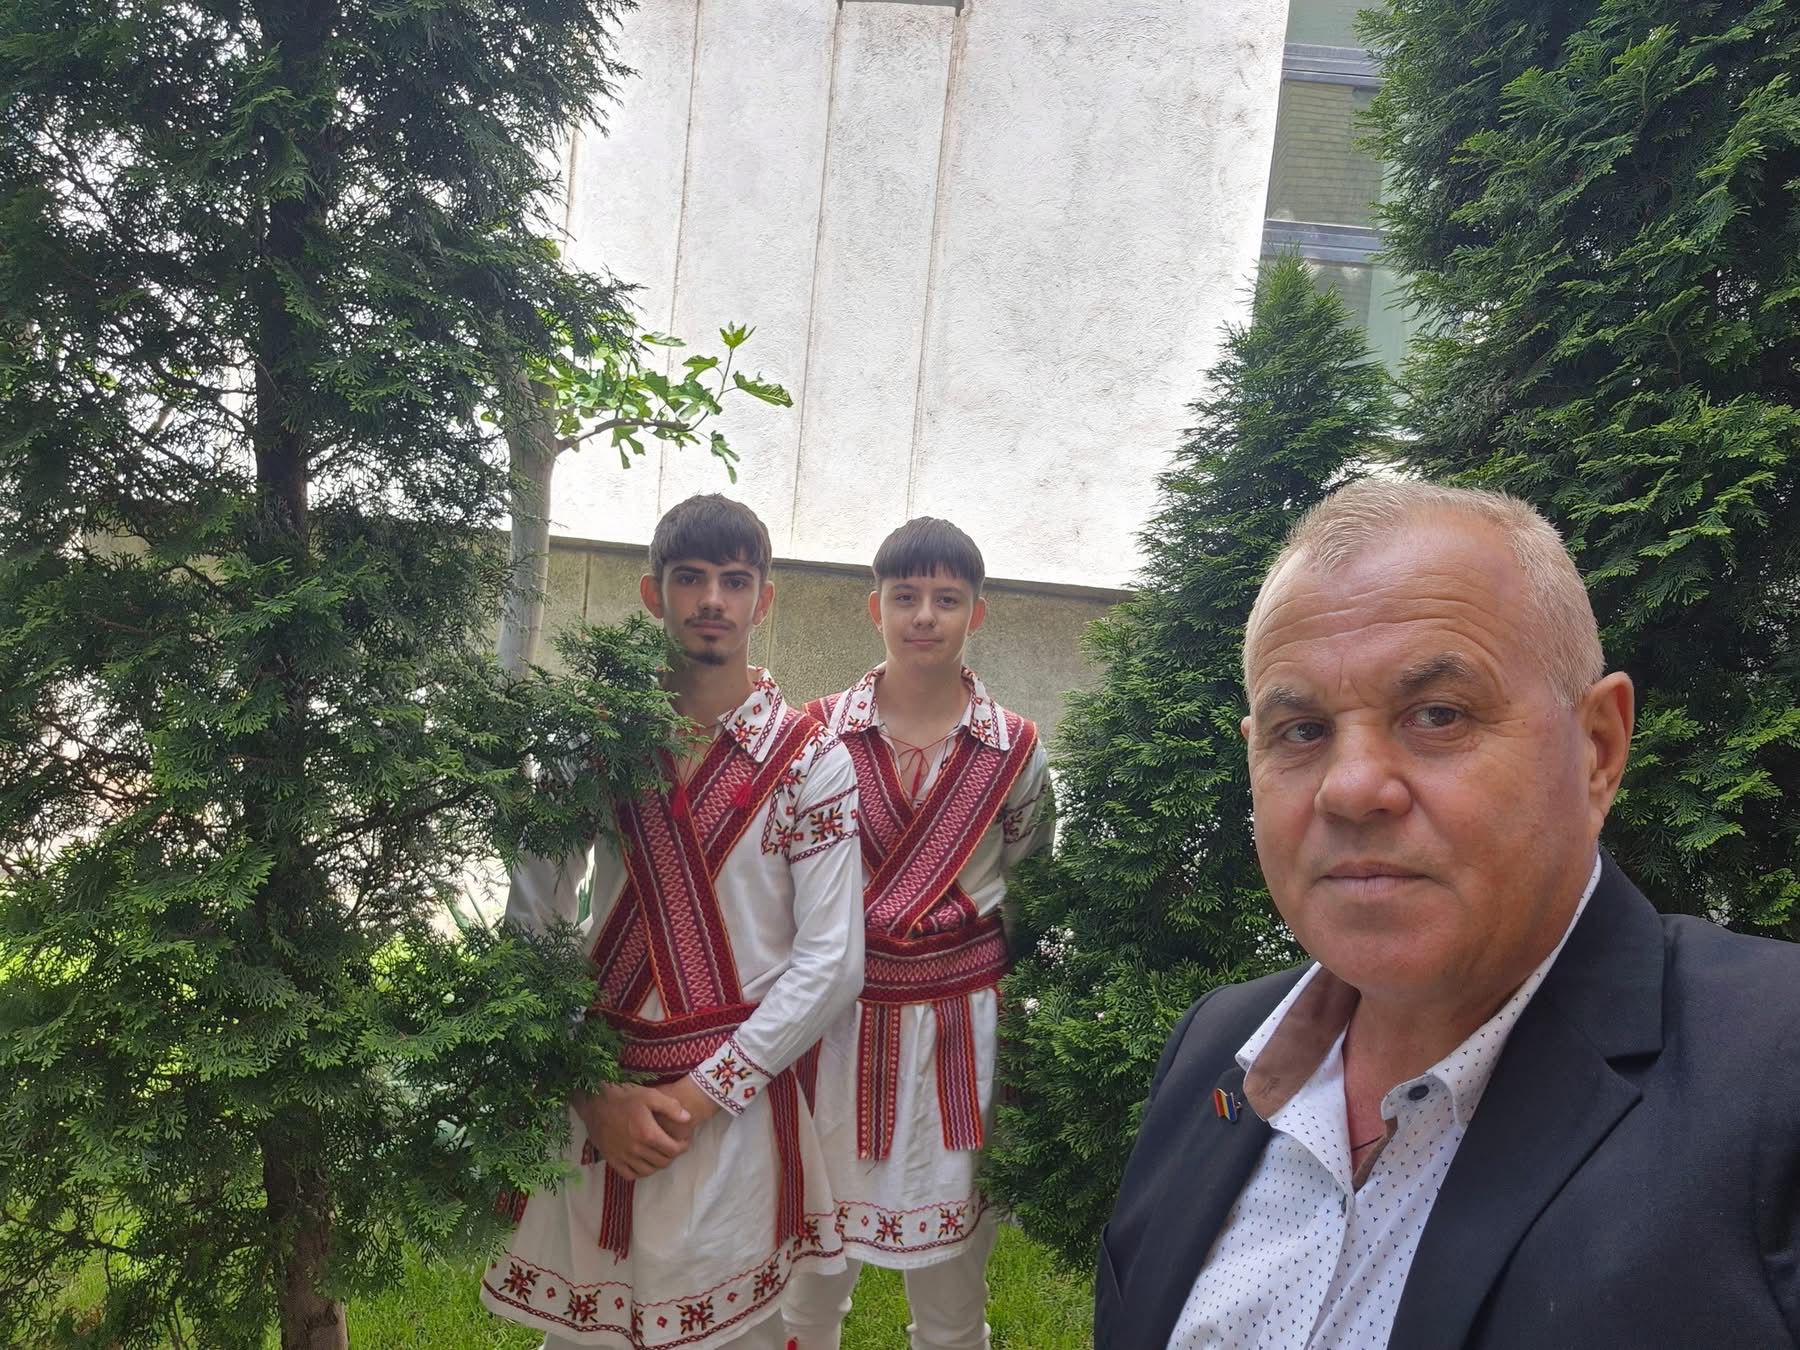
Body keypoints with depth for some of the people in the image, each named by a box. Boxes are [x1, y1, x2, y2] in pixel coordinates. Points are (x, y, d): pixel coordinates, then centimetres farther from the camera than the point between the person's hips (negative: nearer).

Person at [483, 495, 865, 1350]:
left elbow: (831, 959, -9)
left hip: (737, 1104, -2)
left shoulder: (809, 760, -6)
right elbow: (531, 920, -1)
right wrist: (594, 1091, -9)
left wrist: (695, 1095, -12)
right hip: (593, 1095, 2)